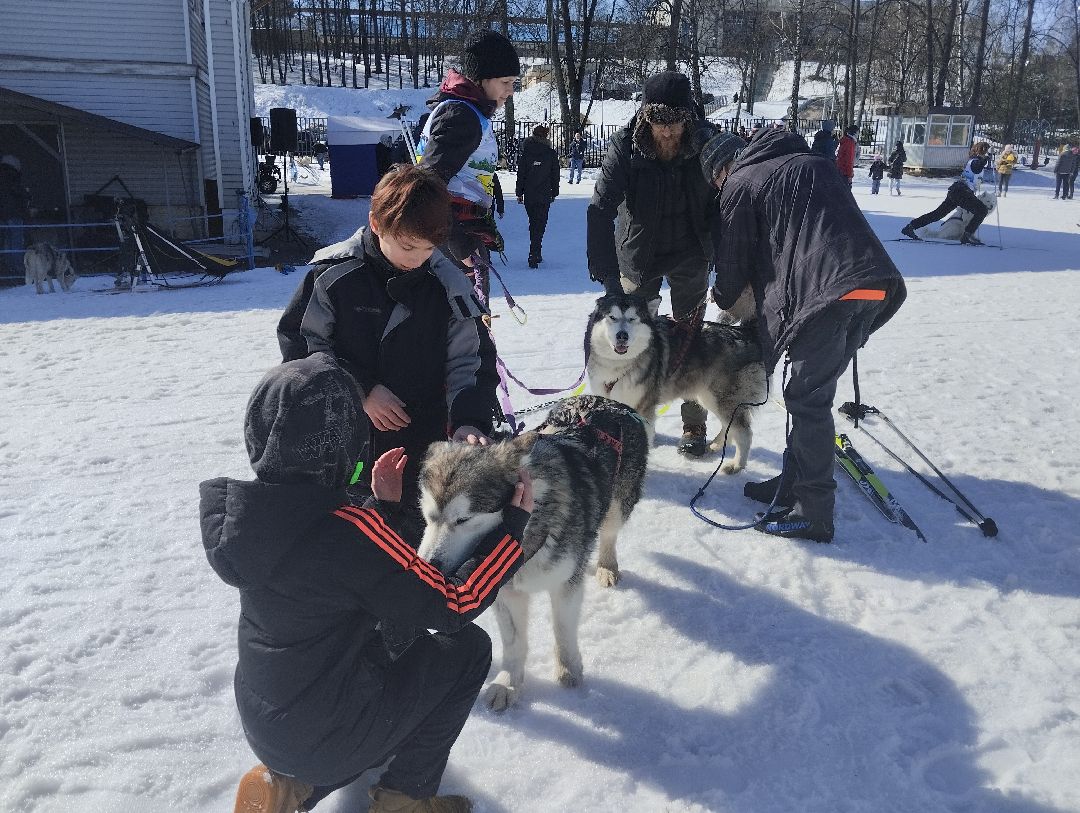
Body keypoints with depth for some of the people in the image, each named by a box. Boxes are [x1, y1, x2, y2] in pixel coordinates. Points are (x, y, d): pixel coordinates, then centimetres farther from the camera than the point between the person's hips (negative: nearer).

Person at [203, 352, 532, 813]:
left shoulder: (238, 513, -7)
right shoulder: (348, 531, -30)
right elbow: (452, 606, -19)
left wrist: (384, 506, 8)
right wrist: (513, 524, -10)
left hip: (261, 724, 7)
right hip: (325, 737, -7)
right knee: (469, 647, 7)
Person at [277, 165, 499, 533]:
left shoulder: (447, 284, -9)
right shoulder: (334, 273, -12)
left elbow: (470, 361, -6)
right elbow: (299, 342, -6)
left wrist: (469, 419, -23)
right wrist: (360, 390, -14)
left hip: (422, 448, 1)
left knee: (419, 531, 15)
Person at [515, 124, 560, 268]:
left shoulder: (524, 152, 0)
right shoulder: (551, 153, -1)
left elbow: (520, 174, 1)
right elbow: (555, 175, 4)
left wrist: (519, 193, 8)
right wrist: (554, 193, 14)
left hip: (529, 195, 2)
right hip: (545, 195, -2)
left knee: (533, 223, 16)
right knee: (540, 225, -1)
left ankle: (536, 254, 22)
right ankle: (534, 256, -13)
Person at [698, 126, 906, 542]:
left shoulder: (741, 184, 8)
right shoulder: (815, 163, 28)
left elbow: (733, 258, 15)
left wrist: (723, 298, 36)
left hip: (827, 291, -8)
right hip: (875, 285, 8)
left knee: (808, 399, -1)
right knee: (812, 392, 17)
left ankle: (813, 513, 4)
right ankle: (794, 483, 27)